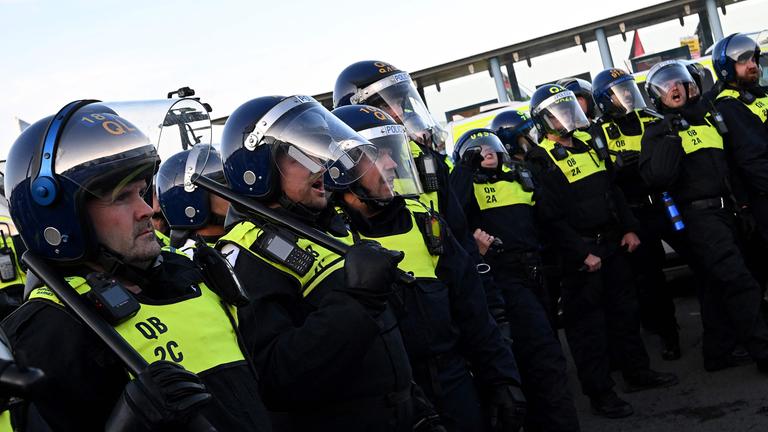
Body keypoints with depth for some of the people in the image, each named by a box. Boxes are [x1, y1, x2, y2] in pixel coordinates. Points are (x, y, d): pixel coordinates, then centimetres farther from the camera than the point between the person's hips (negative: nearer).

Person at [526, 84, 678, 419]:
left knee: (624, 309, 16)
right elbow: (551, 217, -17)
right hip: (581, 251, -7)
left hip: (613, 242, 8)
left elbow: (613, 190, 17)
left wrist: (629, 228, 9)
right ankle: (600, 393, 7)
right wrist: (583, 253, -19)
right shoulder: (542, 161, -13)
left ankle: (637, 371, 30)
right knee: (588, 322, -1)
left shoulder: (586, 143, 11)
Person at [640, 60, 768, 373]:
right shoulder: (657, 132, -1)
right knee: (738, 280, -14)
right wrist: (672, 136, -19)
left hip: (724, 210, 7)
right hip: (697, 214, -7)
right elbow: (656, 177, -17)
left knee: (719, 284, 11)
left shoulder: (707, 117, 18)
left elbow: (730, 163, 25)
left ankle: (717, 353, 19)